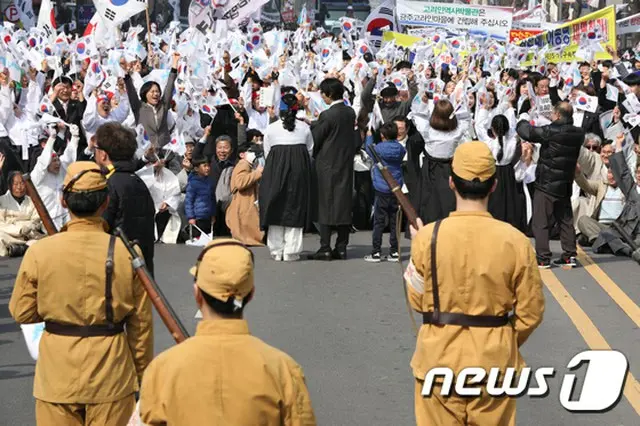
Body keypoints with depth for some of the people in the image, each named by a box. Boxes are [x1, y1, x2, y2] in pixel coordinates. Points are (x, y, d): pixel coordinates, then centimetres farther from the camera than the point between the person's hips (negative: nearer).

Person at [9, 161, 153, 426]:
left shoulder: (40, 252, -10)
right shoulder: (126, 253, -10)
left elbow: (21, 312, 0)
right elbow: (141, 322, -3)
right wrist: (142, 373, 10)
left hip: (58, 376, 0)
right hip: (111, 374, 0)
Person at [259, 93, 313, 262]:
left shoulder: (271, 128, 3)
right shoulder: (304, 128, 6)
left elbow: (266, 152, 8)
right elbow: (310, 151, 9)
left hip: (275, 167, 0)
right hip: (300, 168, 0)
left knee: (276, 208, 6)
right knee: (295, 209, 3)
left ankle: (277, 250, 6)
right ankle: (291, 251, -1)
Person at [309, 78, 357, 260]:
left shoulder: (327, 115, -16)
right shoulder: (350, 112, 4)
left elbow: (315, 139, -11)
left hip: (327, 165, -6)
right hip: (346, 164, 6)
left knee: (325, 206, -1)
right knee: (344, 204, 9)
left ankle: (325, 248, -3)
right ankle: (341, 247, 10)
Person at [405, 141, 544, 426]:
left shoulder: (427, 237, -12)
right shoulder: (515, 241, -11)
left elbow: (417, 302, 0)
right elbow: (531, 313, -4)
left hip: (439, 360, 0)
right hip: (494, 362, 0)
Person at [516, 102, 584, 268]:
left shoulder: (551, 131, -20)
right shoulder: (577, 134, 1)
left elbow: (526, 132, -15)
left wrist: (523, 122, 7)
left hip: (546, 185, -6)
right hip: (565, 185, 7)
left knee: (540, 223, -1)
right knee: (565, 220, 14)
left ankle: (543, 258, -4)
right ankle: (569, 255, 14)